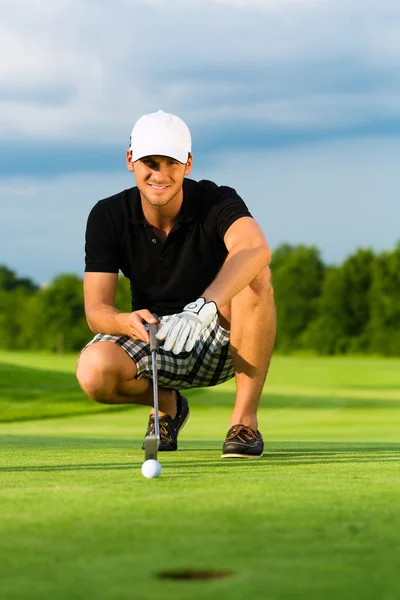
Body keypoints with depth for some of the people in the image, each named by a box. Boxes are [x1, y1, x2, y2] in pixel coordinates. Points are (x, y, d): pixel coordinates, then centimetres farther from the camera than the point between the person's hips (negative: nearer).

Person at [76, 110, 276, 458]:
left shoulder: (217, 202, -20)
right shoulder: (107, 217, -10)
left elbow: (256, 248, -44)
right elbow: (96, 310, -16)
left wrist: (204, 306, -60)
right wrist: (128, 322, -41)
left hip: (221, 341, -2)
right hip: (151, 340, 2)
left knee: (255, 277, -33)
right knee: (94, 371, -31)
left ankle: (245, 419, -21)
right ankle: (167, 404, 6)